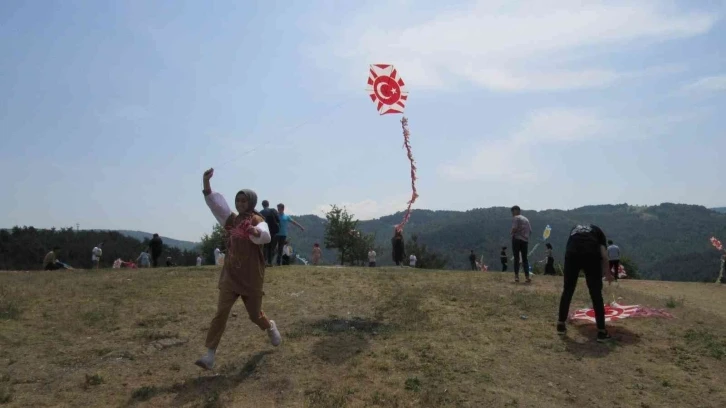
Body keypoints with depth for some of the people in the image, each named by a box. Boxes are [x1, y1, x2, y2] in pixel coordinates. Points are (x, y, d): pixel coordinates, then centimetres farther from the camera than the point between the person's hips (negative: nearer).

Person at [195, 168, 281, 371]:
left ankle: (270, 327, 43)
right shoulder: (231, 219, 6)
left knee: (255, 315, 10)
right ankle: (210, 355, -5)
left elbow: (265, 236, -32)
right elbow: (214, 202, -2)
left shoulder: (257, 221, -9)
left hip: (251, 277, -3)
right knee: (221, 313, -7)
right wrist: (206, 181, -17)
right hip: (230, 275, 3)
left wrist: (255, 232, -55)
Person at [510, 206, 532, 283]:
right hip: (525, 240, 6)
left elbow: (514, 229, -17)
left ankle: (516, 276, -5)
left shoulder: (515, 218, -4)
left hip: (517, 239, -6)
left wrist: (512, 233, 2)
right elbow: (530, 231, 13)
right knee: (525, 259, 9)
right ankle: (527, 277, 5)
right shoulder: (526, 219, 17)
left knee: (516, 258, -2)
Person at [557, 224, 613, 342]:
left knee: (567, 291, 16)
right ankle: (601, 332, 12)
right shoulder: (597, 230, 31)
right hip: (591, 255, -2)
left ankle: (561, 325, 25)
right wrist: (607, 273, 23)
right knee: (596, 294, 9)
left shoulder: (574, 230, 38)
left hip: (572, 255, 2)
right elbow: (604, 253, 17)